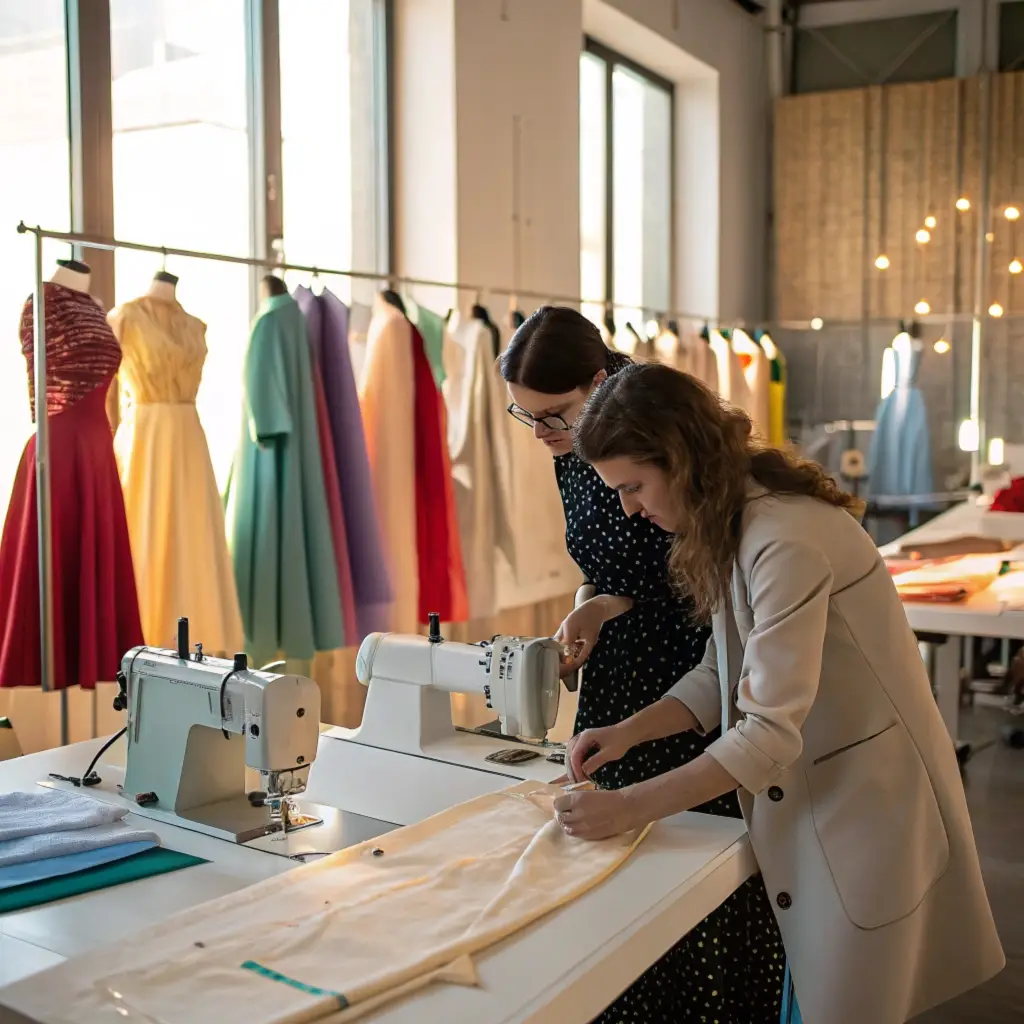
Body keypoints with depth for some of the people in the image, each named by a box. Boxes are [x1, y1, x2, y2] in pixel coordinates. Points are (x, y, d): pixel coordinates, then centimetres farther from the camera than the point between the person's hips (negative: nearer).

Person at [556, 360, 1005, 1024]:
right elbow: (723, 674, 9)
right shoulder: (729, 522, 3)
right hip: (808, 795, 8)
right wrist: (628, 733, -4)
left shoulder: (785, 540, -27)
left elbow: (772, 734, -28)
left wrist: (629, 808, -25)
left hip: (869, 795, -8)